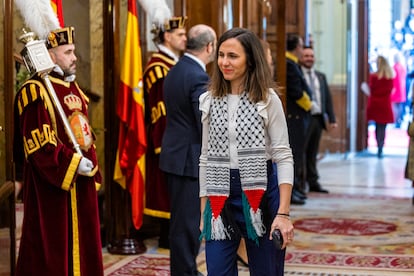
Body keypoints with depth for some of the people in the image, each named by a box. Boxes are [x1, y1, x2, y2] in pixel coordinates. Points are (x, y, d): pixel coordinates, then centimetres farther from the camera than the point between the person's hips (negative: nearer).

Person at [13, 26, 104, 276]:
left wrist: (91, 166, 11)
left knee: (82, 241, 13)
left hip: (81, 183, 8)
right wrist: (74, 163, -18)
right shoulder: (36, 91, -13)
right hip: (53, 185, -8)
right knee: (52, 245, 0)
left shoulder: (73, 87, 14)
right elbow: (40, 143, -20)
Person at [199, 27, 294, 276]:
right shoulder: (209, 101, 7)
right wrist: (203, 211, 9)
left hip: (261, 193, -3)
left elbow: (283, 157, -7)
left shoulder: (267, 99, -5)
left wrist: (283, 213, -15)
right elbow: (206, 158, 11)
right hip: (220, 197, 3)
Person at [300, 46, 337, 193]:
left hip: (318, 119, 6)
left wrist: (332, 119, 10)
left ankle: (313, 182, 16)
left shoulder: (321, 76, 16)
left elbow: (328, 98, 16)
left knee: (313, 153, 12)